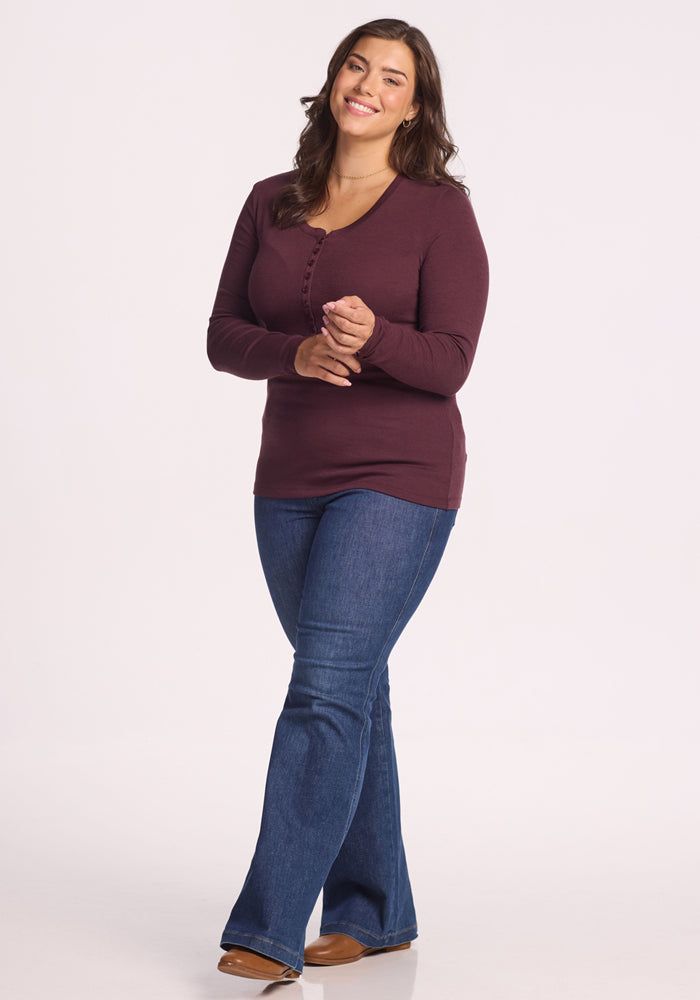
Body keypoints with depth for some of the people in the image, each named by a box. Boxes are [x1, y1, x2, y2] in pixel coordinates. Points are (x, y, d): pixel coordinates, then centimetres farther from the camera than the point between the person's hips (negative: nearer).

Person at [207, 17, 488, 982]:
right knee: (351, 690, 12)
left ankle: (267, 930, -11)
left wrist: (373, 337, -33)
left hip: (398, 478, -5)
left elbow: (448, 362, -12)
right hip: (292, 482, 6)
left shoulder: (440, 208, -6)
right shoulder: (272, 205, 8)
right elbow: (224, 337, 4)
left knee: (327, 686, -14)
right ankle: (376, 912, 22)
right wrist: (297, 353, -16)